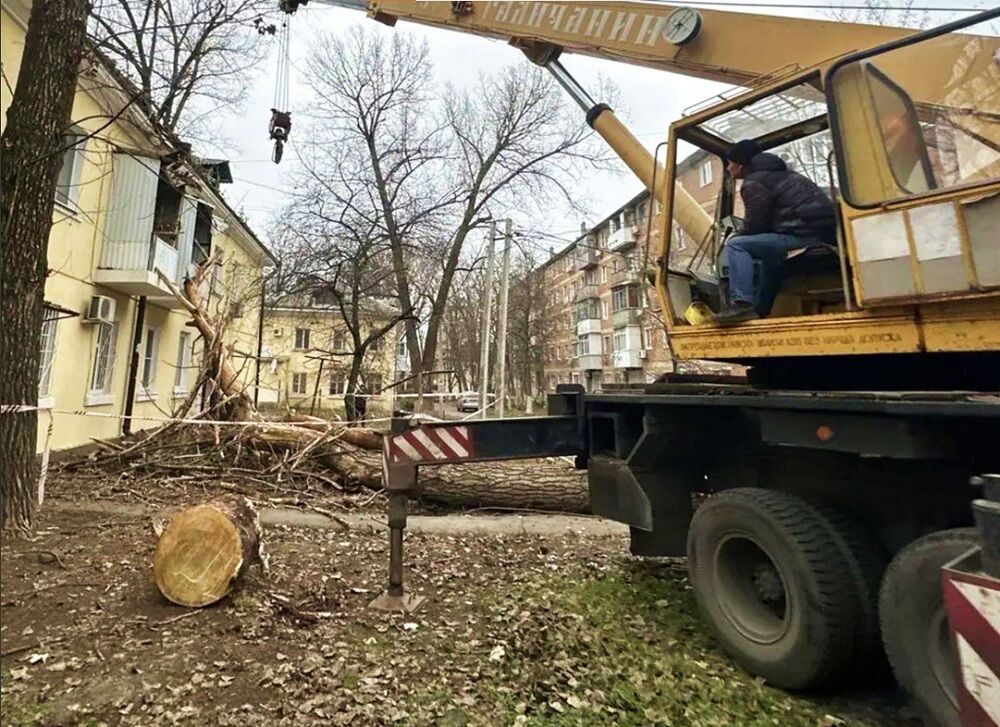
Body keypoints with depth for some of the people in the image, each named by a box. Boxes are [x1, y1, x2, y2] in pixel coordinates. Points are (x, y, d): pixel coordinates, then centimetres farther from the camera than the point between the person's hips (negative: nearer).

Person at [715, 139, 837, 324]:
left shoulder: (753, 183, -4)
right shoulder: (778, 174, 25)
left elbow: (754, 226, -9)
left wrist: (733, 237, 9)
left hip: (807, 234, -10)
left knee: (736, 245, -10)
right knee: (768, 248, 33)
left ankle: (742, 303, -22)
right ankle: (760, 310, 31)